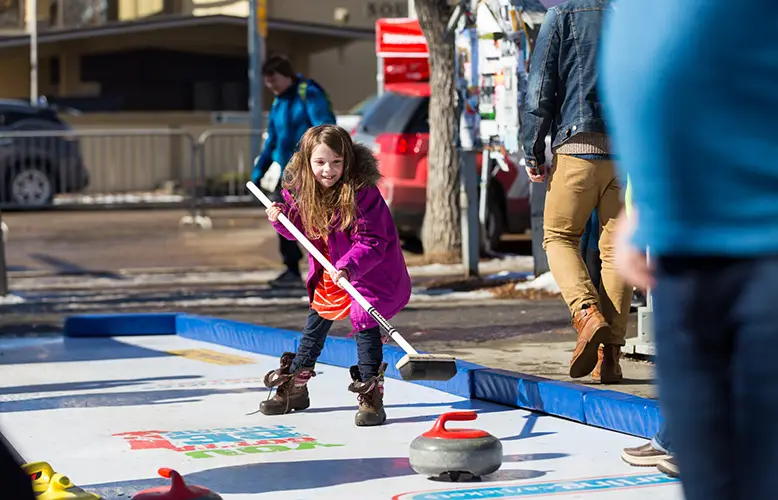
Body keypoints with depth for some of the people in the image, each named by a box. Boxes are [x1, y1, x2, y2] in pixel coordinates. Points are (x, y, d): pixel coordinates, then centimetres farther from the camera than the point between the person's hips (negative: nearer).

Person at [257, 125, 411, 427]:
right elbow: (303, 231, 5)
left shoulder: (361, 193, -30)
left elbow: (371, 242, -30)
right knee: (317, 318, 16)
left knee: (365, 321, -15)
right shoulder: (300, 190, -11)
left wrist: (349, 267, -43)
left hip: (370, 268, -6)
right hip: (329, 269, 7)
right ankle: (294, 387, 30)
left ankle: (371, 396, -8)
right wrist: (281, 218, -15)